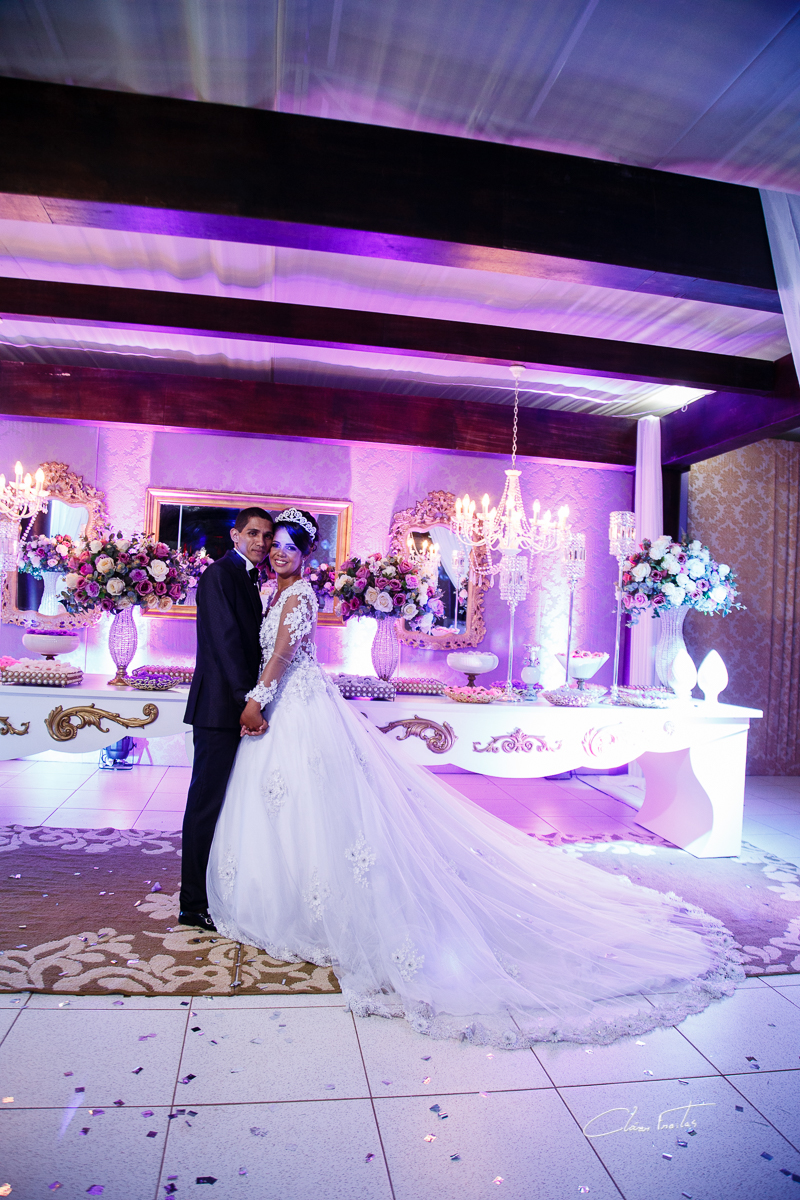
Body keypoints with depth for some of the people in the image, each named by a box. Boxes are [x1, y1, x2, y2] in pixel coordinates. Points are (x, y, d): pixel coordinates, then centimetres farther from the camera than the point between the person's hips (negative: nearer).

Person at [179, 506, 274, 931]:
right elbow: (226, 641, -19)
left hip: (240, 704, 9)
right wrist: (247, 700, -22)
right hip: (220, 707, -9)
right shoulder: (219, 575, -11)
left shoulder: (249, 579, 18)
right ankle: (194, 903, 11)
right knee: (208, 801, -1)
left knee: (228, 802, 16)